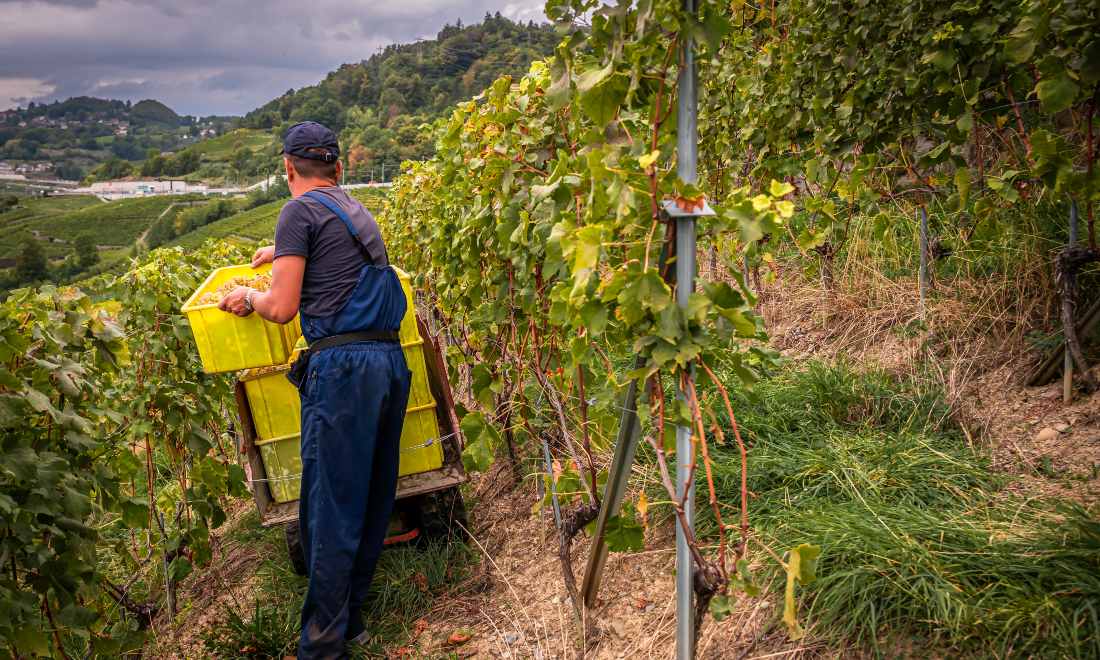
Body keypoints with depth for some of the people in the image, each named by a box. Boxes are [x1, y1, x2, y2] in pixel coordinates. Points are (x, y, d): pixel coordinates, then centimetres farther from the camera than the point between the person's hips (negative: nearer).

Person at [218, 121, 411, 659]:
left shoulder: (300, 211, -2)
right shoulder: (357, 210, 21)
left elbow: (282, 308, -6)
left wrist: (248, 296, 14)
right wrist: (284, 252, 57)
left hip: (341, 367, -8)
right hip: (391, 361, 8)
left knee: (330, 508, -2)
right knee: (373, 498, 12)